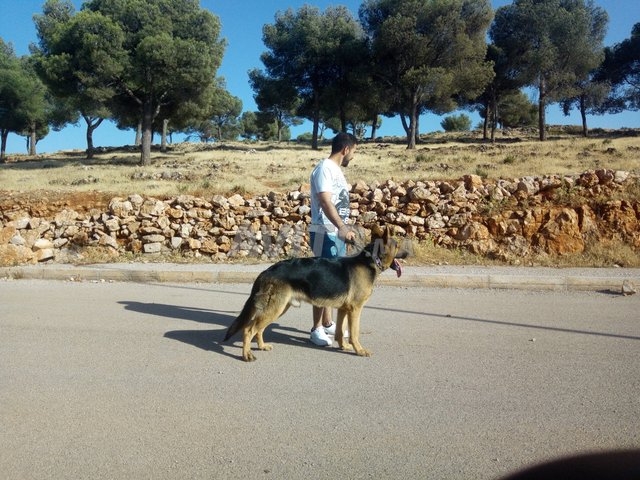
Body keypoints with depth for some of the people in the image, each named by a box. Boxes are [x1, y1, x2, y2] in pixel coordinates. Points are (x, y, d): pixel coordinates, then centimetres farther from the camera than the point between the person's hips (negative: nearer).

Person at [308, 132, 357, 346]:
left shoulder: (336, 169, 17)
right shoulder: (324, 168, -13)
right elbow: (325, 202, -26)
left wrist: (344, 229, 24)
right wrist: (343, 228, -36)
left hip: (337, 233, 10)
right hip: (325, 234, -10)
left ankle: (328, 323, 25)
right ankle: (316, 329, 2)